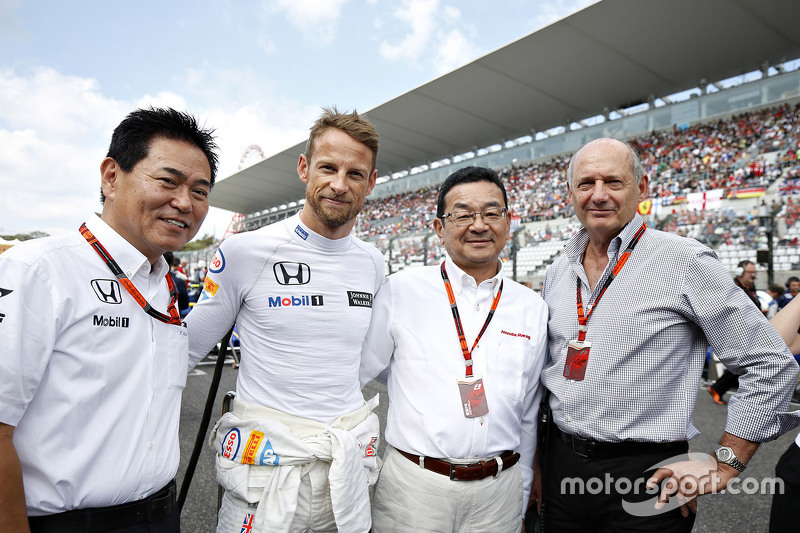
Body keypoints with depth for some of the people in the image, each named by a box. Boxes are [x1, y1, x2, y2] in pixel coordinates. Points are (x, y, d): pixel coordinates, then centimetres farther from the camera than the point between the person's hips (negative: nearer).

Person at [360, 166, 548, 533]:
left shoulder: (532, 309, 2)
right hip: (412, 486, -2)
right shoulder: (400, 291, -7)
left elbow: (529, 415, 9)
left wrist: (521, 501, 15)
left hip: (498, 490, 3)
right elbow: (355, 376, 0)